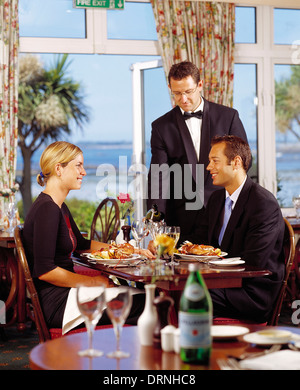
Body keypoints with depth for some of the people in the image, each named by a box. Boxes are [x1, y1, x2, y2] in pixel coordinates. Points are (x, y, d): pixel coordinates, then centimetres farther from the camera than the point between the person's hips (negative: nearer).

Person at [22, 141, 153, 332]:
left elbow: (81, 244, 28)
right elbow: (44, 271, -23)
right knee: (143, 303, -14)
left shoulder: (60, 207, 15)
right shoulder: (46, 209, -17)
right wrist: (94, 281, -15)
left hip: (65, 292, 10)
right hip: (55, 304, -10)